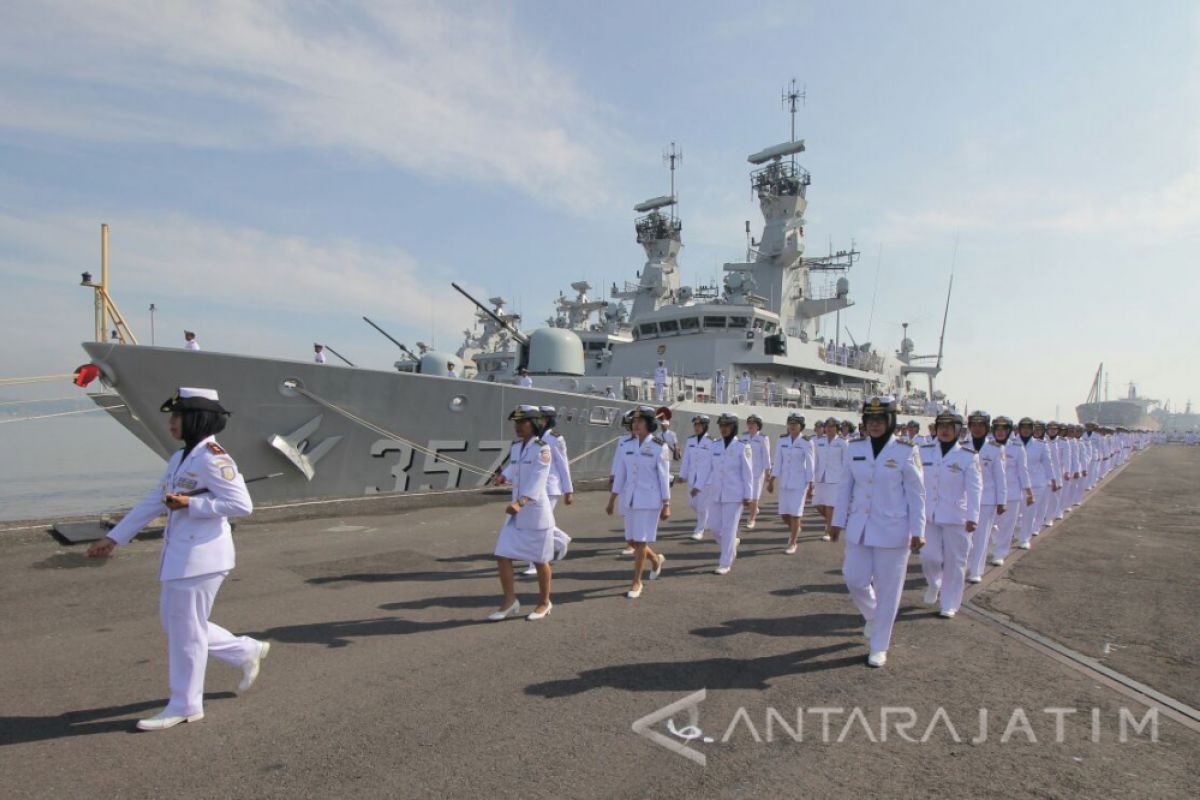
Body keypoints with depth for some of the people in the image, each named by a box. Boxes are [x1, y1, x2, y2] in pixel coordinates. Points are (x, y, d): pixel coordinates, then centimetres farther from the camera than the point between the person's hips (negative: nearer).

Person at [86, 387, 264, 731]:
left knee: (186, 631, 3)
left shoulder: (212, 458, -17)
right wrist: (114, 537, 18)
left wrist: (190, 504, -21)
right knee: (174, 622, 19)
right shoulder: (180, 459, 13)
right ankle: (247, 651, 30)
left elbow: (242, 504, -22)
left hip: (201, 557, -10)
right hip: (179, 556, 10)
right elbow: (153, 502, 18)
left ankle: (184, 706, 21)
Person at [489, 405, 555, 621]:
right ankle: (510, 602, 18)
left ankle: (544, 603, 28)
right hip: (516, 514, 6)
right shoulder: (515, 447, 6)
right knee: (502, 556, 2)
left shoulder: (542, 449, -15)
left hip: (537, 512, -6)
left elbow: (537, 481, -27)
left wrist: (520, 502, -40)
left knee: (540, 560, 8)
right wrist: (505, 477, 6)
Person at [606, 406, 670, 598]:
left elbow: (664, 477, -7)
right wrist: (612, 500, 7)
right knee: (631, 540, 11)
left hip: (650, 499, -5)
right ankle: (656, 559, 39)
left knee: (641, 540, -3)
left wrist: (666, 505, -8)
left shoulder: (659, 446, -9)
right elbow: (620, 474, 7)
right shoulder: (625, 445, 3)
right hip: (629, 498, 5)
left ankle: (636, 582, 12)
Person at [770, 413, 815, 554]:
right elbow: (778, 462, 5)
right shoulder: (781, 441, 3)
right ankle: (795, 529, 39)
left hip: (800, 482, -4)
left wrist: (810, 485, -5)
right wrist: (772, 481, 2)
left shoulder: (806, 443, -7)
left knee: (795, 513, -1)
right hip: (784, 481, 4)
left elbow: (810, 465, -5)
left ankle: (792, 543, 14)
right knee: (784, 514, 7)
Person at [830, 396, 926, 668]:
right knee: (855, 579, 7)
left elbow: (916, 494, -5)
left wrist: (917, 531, -7)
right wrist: (838, 521, 8)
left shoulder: (906, 451, -9)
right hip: (859, 528, 4)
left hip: (893, 531, -3)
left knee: (887, 590, 5)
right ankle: (873, 618, 40)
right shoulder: (854, 448, 1)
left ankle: (879, 646, 21)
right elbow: (845, 487, 7)